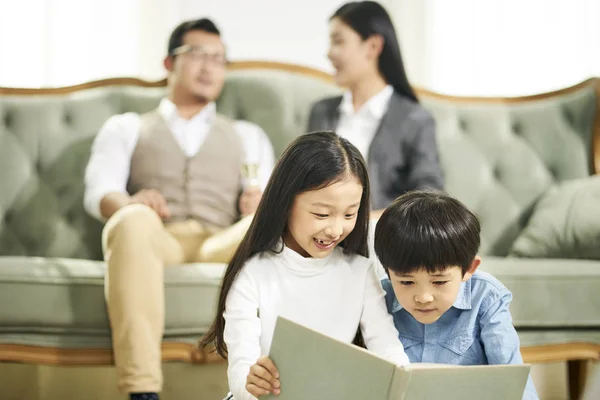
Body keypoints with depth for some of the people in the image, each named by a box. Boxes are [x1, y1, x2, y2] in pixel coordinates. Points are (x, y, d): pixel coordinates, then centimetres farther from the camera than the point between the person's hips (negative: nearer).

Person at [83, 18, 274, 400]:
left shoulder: (248, 136, 31)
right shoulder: (125, 128, 26)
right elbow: (99, 193, 7)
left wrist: (261, 204, -13)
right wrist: (129, 203, -19)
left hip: (225, 244, 1)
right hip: (155, 241, -1)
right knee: (134, 220, -39)